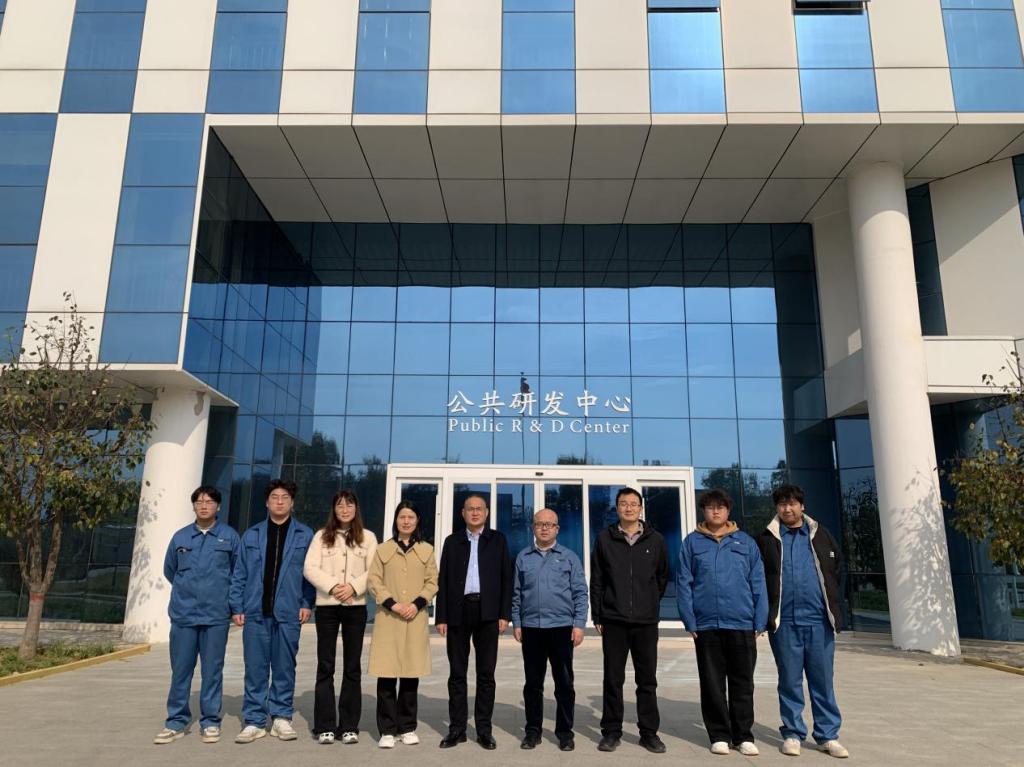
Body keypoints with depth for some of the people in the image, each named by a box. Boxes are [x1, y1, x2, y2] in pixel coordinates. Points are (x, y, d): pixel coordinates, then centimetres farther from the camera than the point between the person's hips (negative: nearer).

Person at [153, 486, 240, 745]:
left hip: (216, 615, -2)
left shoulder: (229, 536, 0)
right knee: (180, 669, 6)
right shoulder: (180, 536, 5)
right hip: (183, 614, 2)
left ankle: (210, 721, 15)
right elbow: (169, 571, 19)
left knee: (212, 670, 4)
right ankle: (176, 721, 18)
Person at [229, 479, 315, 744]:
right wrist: (237, 607, 2)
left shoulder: (305, 536, 4)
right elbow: (239, 574, 8)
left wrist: (307, 603, -6)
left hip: (288, 612, -1)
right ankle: (254, 720, 14)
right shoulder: (251, 535, 9)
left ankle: (282, 717, 18)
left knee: (284, 667, 6)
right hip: (255, 612, 1)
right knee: (255, 668, 4)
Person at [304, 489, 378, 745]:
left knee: (352, 666, 4)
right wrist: (332, 586, -16)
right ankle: (325, 726, 10)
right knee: (325, 666, 2)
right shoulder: (321, 536, 6)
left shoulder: (368, 537, 6)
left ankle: (349, 726, 12)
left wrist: (353, 586, -15)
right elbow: (309, 568, -3)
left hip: (356, 606, 0)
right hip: (326, 606, 0)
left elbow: (373, 571, 0)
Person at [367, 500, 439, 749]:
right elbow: (374, 581, 3)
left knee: (411, 675, 5)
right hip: (388, 619, -1)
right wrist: (391, 603, -10)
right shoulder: (383, 549, 8)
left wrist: (417, 604, -8)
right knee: (386, 675, -4)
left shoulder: (426, 550, 10)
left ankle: (407, 727, 17)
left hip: (415, 619, 1)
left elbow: (432, 582, 7)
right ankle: (387, 730, 6)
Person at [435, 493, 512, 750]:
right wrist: (441, 617, 0)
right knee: (457, 673, 6)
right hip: (458, 612, 1)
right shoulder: (452, 541, 10)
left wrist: (505, 614, -4)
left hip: (487, 613, -1)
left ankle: (484, 730, 13)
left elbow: (506, 578, 4)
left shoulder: (498, 540, 8)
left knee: (486, 673, 4)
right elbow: (443, 580, 7)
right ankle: (457, 728, 15)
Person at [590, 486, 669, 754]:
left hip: (646, 622, 1)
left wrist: (650, 603, 11)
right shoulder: (605, 538, 1)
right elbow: (596, 580, 3)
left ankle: (649, 732, 19)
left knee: (647, 680, 8)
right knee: (613, 679, 7)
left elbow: (663, 576, 13)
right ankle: (611, 731, 17)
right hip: (613, 621, 0)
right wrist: (597, 616, 2)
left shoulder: (655, 539, 2)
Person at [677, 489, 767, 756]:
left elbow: (758, 585, 5)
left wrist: (760, 622, -1)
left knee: (743, 684, 8)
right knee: (712, 684, 8)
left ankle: (743, 735, 21)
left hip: (742, 624, 1)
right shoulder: (692, 542, 3)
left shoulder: (746, 542, 6)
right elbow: (683, 584, 0)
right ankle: (719, 734, 20)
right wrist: (690, 622, -6)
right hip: (706, 625, 0)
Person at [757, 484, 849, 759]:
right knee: (790, 681, 7)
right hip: (784, 621, -1)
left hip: (819, 620, 1)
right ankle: (793, 734, 17)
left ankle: (828, 735, 17)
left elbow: (837, 566, 17)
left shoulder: (821, 534, 8)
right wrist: (768, 609, 3)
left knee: (823, 681, 7)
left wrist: (830, 598, 11)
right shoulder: (766, 539, 2)